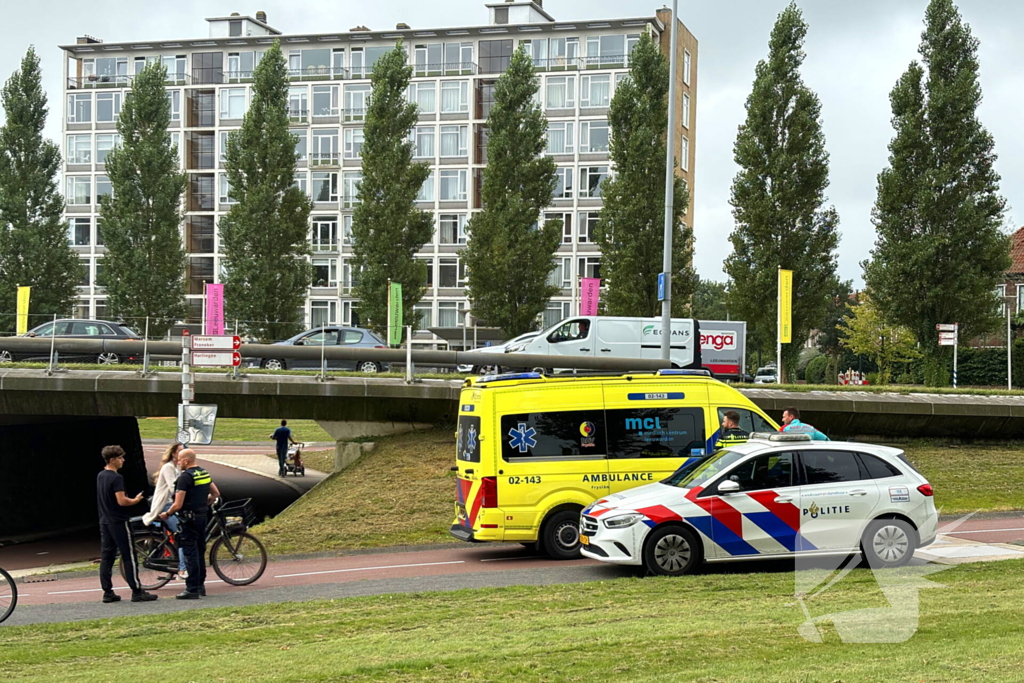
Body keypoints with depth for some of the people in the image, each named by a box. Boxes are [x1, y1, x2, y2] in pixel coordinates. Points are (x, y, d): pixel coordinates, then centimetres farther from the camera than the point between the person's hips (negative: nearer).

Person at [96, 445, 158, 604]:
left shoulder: (100, 476, 10)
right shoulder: (116, 478, -17)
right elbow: (122, 501, -23)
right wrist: (136, 500, -6)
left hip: (104, 522, 8)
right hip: (118, 522, -8)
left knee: (106, 557, 8)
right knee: (129, 556, -4)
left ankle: (107, 592, 10)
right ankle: (137, 592, -3)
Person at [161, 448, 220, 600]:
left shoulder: (185, 477, -17)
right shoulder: (205, 473, 9)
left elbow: (178, 505, -19)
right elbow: (215, 494, 17)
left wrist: (166, 514, -2)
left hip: (188, 519, -8)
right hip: (202, 516, 8)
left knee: (190, 554, -5)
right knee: (200, 552, 15)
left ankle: (192, 589, -5)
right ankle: (200, 586, 21)